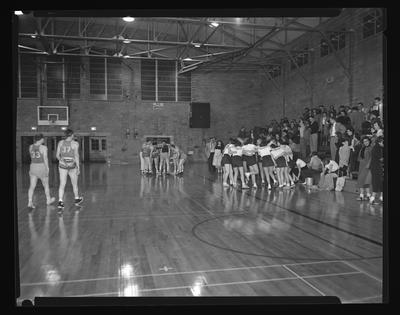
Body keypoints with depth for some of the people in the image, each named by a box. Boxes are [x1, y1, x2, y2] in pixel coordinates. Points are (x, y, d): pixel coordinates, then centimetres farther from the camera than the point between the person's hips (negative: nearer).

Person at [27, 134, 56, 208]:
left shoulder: (31, 147, 3)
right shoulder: (44, 147, -13)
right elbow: (45, 159, -16)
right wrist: (47, 168, -13)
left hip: (33, 167, 4)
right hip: (42, 167, -4)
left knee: (32, 186, 4)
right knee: (46, 185, 14)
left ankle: (30, 202, -8)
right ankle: (48, 200, 28)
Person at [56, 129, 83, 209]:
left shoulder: (60, 142, 2)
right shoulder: (75, 143, -7)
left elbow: (57, 155, 4)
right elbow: (76, 155, -11)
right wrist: (78, 167, -9)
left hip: (62, 165, 2)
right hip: (72, 166, -2)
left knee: (62, 184, 3)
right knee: (74, 183, 15)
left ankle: (60, 201, -7)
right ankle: (77, 199, 32)